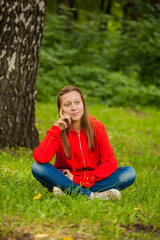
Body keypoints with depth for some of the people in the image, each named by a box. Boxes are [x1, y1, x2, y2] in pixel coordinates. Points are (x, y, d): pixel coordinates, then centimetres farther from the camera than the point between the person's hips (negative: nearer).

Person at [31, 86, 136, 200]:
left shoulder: (97, 127, -5)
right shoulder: (57, 131, -6)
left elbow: (110, 163, -10)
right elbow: (40, 158, -24)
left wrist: (80, 180, -16)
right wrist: (55, 129, -21)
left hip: (93, 180, 1)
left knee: (129, 173, -23)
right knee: (37, 167, -28)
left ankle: (68, 191, -30)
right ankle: (91, 195, -34)